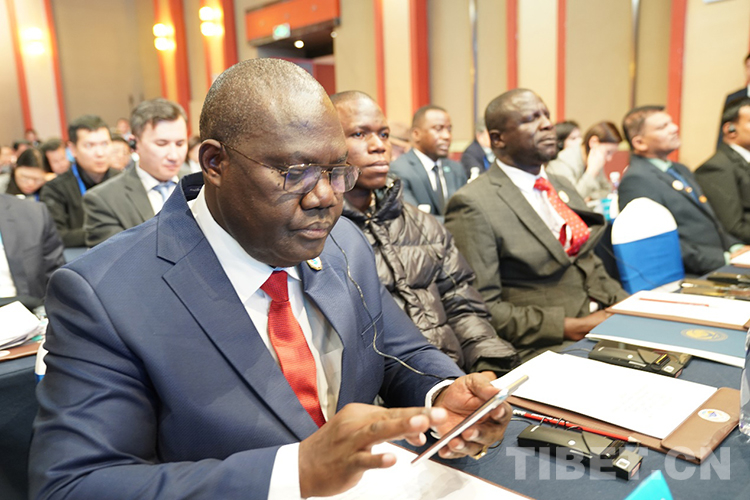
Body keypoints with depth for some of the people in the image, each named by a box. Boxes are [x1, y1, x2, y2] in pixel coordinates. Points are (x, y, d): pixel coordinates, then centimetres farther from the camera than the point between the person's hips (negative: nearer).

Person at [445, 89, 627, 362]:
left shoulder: (563, 188, 16)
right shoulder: (473, 204, -11)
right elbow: (481, 309, -15)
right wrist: (571, 327, -17)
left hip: (601, 326, 9)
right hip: (546, 349, -8)